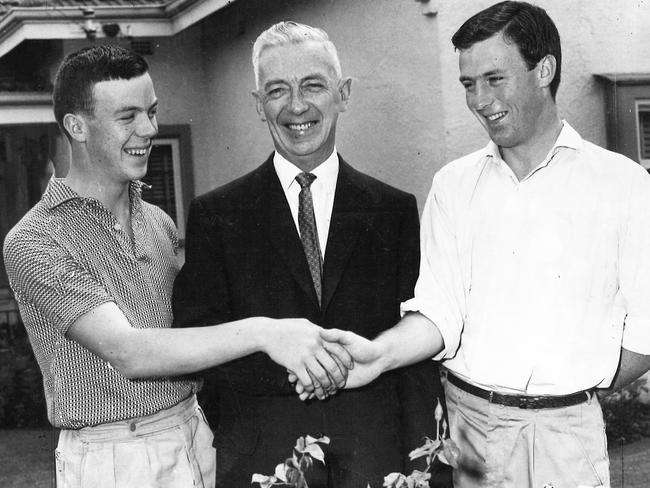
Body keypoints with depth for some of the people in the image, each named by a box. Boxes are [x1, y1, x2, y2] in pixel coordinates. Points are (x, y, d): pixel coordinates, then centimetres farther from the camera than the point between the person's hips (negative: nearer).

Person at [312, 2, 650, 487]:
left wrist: (574, 392, -5)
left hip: (566, 433, -2)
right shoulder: (453, 184, 6)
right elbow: (439, 309, -3)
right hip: (467, 424, 2)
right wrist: (382, 353, -19)